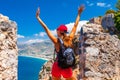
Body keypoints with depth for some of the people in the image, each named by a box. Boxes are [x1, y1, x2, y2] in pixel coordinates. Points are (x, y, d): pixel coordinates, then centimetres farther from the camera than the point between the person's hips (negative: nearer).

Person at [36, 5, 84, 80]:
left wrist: (38, 17, -8)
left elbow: (46, 28, -12)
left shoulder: (56, 41, -13)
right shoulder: (70, 38, -6)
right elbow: (75, 26, 4)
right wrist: (79, 14, 14)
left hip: (58, 66, -2)